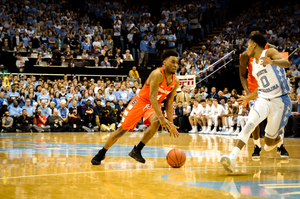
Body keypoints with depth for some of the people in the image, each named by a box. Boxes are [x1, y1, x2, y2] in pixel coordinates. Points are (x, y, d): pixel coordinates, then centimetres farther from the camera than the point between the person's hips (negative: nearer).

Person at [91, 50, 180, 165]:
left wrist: (170, 123, -9)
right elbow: (152, 97, -34)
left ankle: (137, 150, -12)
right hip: (140, 101, -5)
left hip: (154, 105, 5)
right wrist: (162, 118, -41)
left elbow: (169, 103, 1)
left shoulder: (175, 82, -7)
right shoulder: (157, 74, -27)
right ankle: (101, 153, 17)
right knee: (122, 129, -3)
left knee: (156, 122, -28)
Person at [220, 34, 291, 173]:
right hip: (263, 99, 5)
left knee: (269, 143, 1)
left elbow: (286, 63, -23)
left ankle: (279, 140, 39)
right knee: (249, 124, -26)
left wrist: (272, 62, -42)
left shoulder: (269, 53, -4)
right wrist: (248, 98, 35)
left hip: (279, 100, -5)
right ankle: (232, 158, -38)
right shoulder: (254, 63, 17)